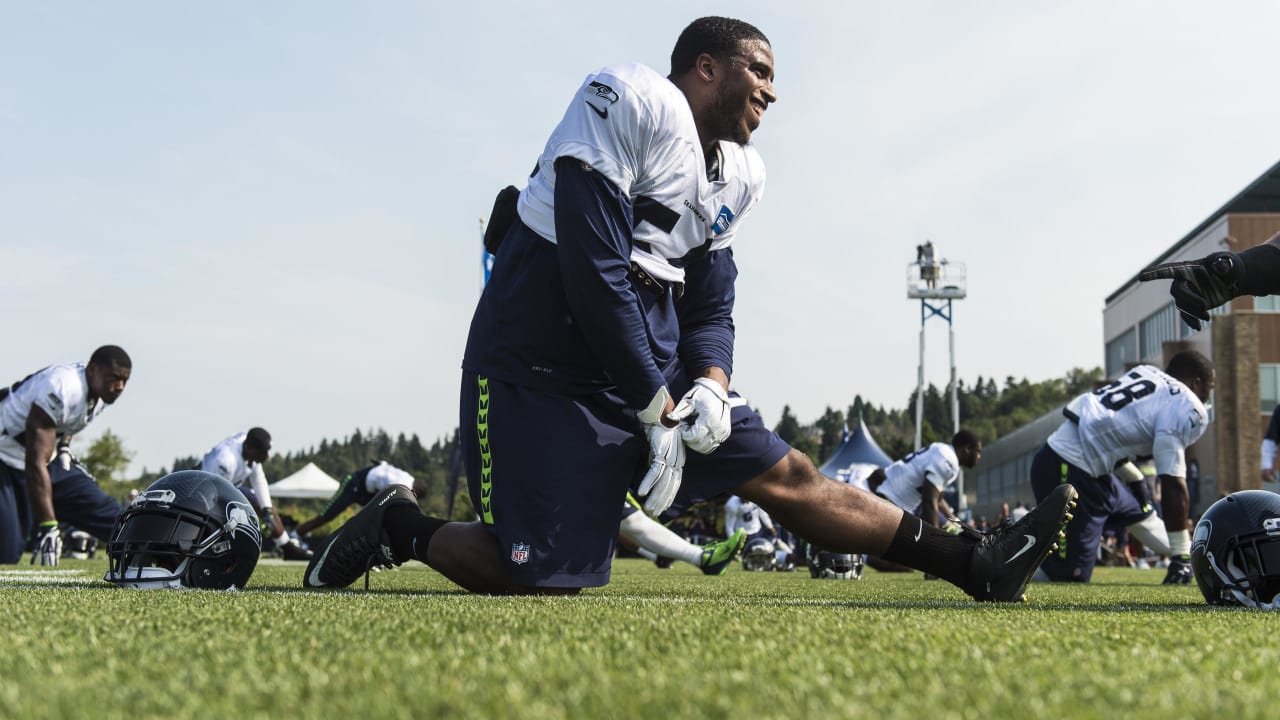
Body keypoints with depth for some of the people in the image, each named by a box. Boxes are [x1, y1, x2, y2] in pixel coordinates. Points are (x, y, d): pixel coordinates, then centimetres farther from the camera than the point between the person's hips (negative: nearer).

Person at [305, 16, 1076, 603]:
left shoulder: (740, 174, 12)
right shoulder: (631, 102, -15)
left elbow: (710, 306, 15)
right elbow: (593, 269, -22)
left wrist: (710, 385, -8)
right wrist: (656, 409, -17)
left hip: (652, 367, 8)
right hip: (547, 367, -8)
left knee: (787, 475, 6)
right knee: (544, 577, -11)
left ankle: (977, 567, 9)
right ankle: (399, 528, 13)